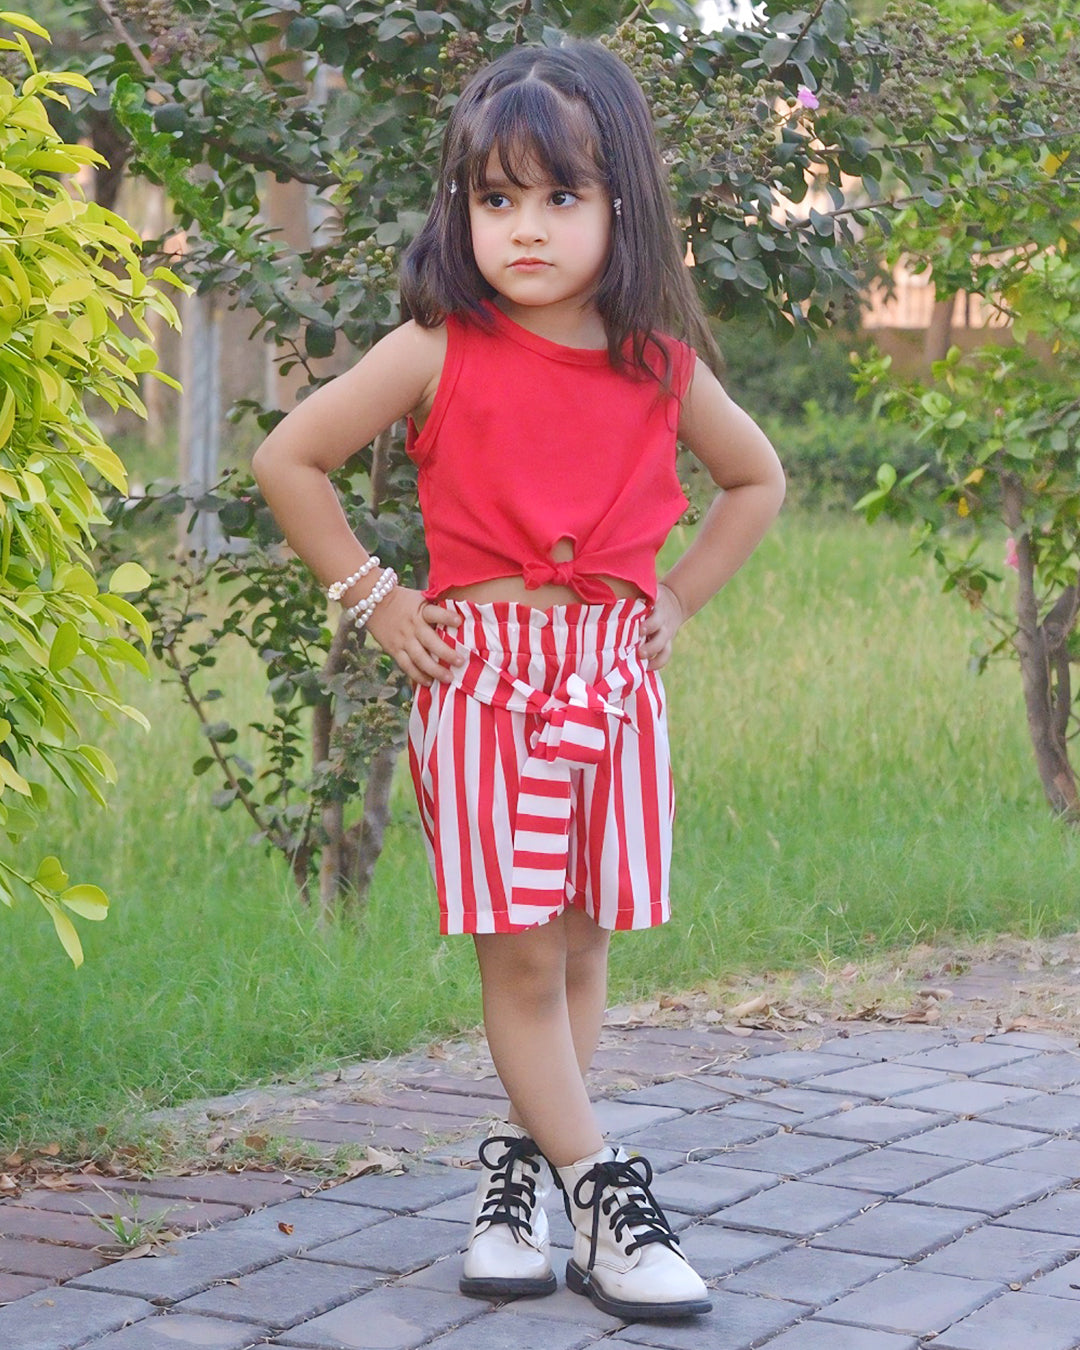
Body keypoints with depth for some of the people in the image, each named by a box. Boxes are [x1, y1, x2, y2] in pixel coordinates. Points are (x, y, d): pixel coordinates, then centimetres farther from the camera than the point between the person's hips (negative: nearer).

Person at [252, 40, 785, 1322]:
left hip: (617, 681, 3)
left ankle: (515, 1170, 21)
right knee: (522, 957, -4)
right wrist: (374, 600, -3)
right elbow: (287, 458, 0)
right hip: (484, 680, -3)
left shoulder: (662, 367, 3)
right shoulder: (438, 353, -6)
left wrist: (676, 597, 9)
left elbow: (756, 478, 21)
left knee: (582, 945, 7)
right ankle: (603, 1198, 4)